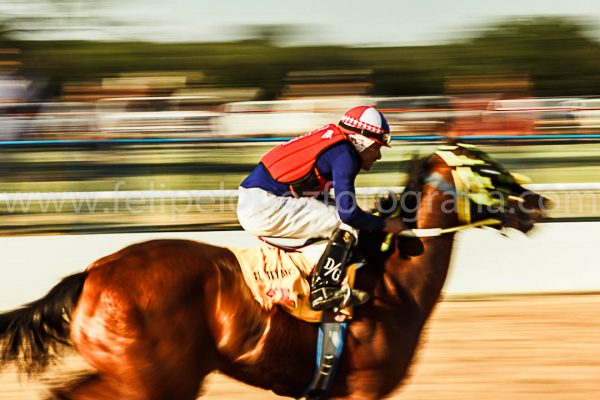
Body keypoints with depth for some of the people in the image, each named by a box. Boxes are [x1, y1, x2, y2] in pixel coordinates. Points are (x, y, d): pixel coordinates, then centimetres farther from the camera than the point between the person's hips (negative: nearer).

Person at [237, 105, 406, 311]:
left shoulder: (331, 140, 20)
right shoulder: (344, 154, -9)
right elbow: (348, 213, -15)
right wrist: (384, 224, -1)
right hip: (266, 207, -10)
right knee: (346, 225, -9)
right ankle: (324, 292, -17)